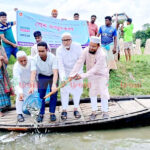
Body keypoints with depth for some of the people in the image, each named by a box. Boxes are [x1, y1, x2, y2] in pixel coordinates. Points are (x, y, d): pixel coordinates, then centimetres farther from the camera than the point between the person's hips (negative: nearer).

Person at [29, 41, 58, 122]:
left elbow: (55, 72, -38)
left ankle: (52, 113, 10)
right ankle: (41, 114, 11)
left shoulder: (53, 57, -31)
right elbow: (33, 73, -33)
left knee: (54, 94, -4)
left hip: (52, 76, -1)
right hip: (42, 76, 1)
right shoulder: (35, 59, -26)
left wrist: (54, 84, -53)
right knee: (41, 95, -2)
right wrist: (32, 86, -46)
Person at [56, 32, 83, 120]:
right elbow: (60, 65, -26)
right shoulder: (59, 50, -18)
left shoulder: (77, 46, -18)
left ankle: (76, 109, 22)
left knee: (77, 90, 5)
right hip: (65, 72, -1)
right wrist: (63, 77, -39)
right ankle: (64, 110, 11)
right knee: (64, 91, -4)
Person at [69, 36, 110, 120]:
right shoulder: (86, 51, -20)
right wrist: (73, 74, -31)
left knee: (103, 93, -1)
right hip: (91, 75, 4)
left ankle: (105, 111, 17)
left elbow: (95, 69, -32)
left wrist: (82, 76, -35)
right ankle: (94, 111, 24)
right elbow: (79, 63, -23)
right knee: (92, 93, 10)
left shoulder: (102, 55, -31)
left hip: (102, 75, -4)